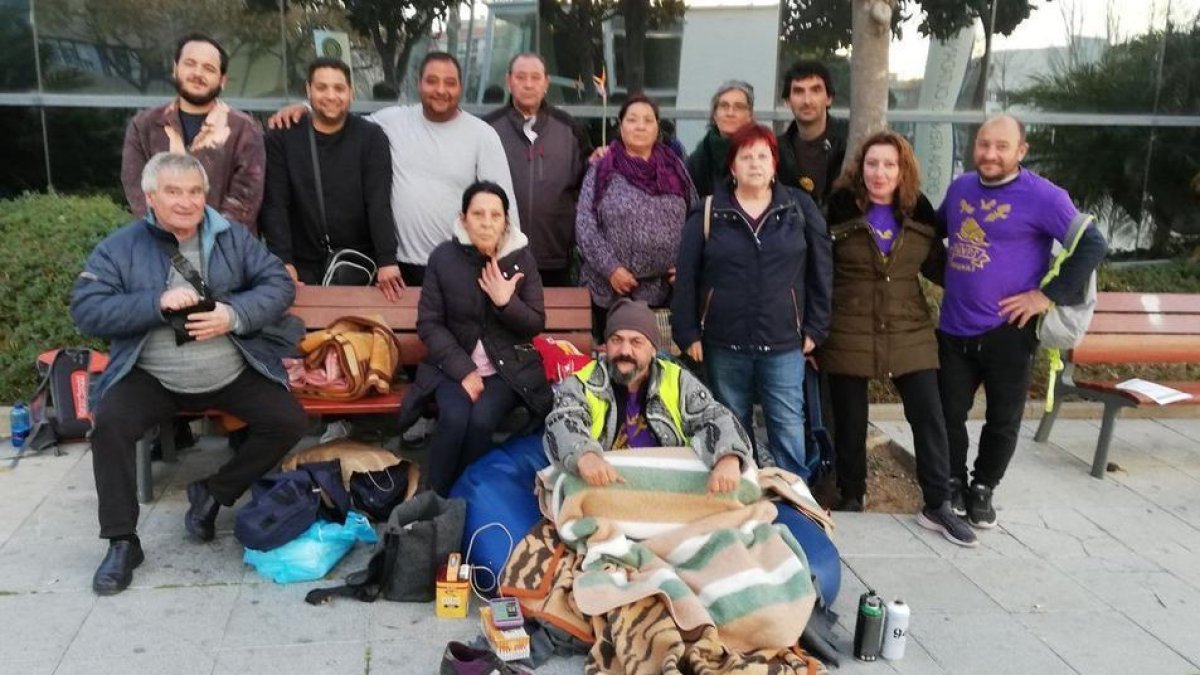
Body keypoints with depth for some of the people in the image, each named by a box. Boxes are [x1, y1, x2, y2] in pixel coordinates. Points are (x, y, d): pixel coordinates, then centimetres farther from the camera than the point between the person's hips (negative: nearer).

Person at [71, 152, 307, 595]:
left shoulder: (233, 238, 2)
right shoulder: (120, 247, -3)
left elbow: (280, 284, -4)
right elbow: (85, 310, -11)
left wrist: (234, 315, -22)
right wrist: (157, 303, -25)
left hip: (235, 375, 2)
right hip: (152, 378, -1)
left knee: (289, 423, -13)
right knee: (109, 424, -25)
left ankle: (215, 492, 11)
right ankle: (122, 542, -9)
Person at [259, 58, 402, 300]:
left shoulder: (371, 138, 0)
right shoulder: (282, 138, 1)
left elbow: (379, 203, -9)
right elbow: (275, 205, -4)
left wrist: (387, 261, -21)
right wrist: (283, 261, -17)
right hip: (303, 266, 1)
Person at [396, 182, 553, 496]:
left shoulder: (522, 258, -3)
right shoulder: (443, 257, -5)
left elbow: (536, 325, 0)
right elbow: (429, 324, -4)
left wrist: (506, 301, -20)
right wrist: (464, 370, -15)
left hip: (508, 366, 0)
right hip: (455, 364, 0)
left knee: (481, 420, -27)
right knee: (454, 417, -28)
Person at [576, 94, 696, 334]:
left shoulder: (675, 169, 10)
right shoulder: (602, 171, 2)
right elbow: (585, 225, -4)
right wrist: (610, 268, -12)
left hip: (666, 290, 2)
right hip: (612, 290, -2)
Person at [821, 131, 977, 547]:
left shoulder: (919, 212, 4)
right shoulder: (839, 209, -6)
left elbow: (937, 265, 14)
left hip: (909, 333, 3)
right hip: (849, 335, -2)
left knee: (929, 418, 0)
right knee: (850, 423, 8)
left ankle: (937, 506, 13)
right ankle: (851, 497, 28)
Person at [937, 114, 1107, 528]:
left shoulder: (1042, 196, -11)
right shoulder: (960, 187, 6)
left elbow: (1093, 245, -12)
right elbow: (936, 229, 26)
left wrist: (1051, 294, -15)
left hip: (1008, 331, -4)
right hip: (954, 329, 4)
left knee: (1003, 420, 9)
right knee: (948, 413, 10)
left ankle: (982, 490, 28)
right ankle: (954, 485, 29)